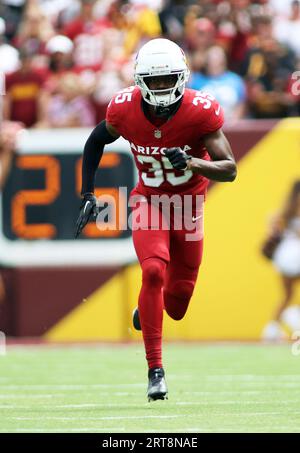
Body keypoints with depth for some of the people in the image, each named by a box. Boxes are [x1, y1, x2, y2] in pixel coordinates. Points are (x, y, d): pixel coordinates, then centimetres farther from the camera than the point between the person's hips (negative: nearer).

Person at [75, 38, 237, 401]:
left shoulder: (200, 111, -23)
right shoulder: (125, 109, -17)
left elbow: (229, 170, -22)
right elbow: (96, 141, 5)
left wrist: (191, 162, -40)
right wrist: (88, 195, 0)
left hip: (189, 205, 1)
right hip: (150, 202, -1)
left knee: (177, 303, 7)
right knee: (154, 271, -26)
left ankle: (146, 312, 46)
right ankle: (155, 369, -19)